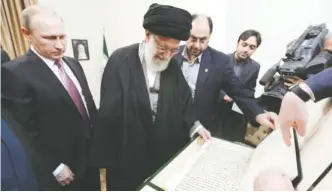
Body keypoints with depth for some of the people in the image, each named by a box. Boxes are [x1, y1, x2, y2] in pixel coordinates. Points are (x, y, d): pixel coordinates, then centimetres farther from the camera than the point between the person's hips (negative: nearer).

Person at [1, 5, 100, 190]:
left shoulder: (73, 64, 4)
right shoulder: (15, 72, -17)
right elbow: (24, 133, -18)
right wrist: (55, 167, -16)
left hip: (90, 156, 6)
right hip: (65, 167, -6)